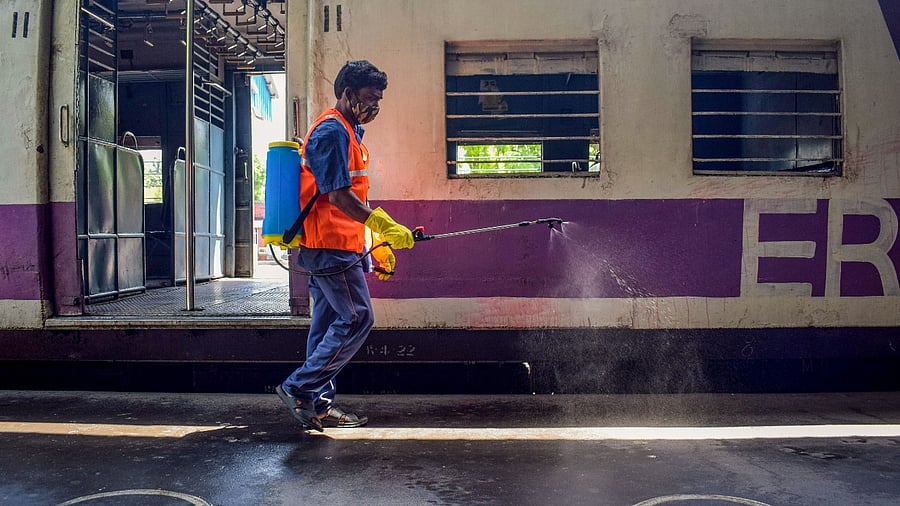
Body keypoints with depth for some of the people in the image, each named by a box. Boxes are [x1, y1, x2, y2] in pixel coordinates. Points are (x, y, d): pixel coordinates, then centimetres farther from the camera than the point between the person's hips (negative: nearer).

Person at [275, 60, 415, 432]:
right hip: (332, 246, -10)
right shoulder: (332, 130, -12)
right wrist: (384, 226, -22)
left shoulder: (347, 132, 21)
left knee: (330, 324, 11)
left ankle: (318, 405, 18)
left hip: (333, 247, 10)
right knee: (357, 319, -8)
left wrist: (374, 243, 20)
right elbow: (339, 195, -21)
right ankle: (298, 388, -1)